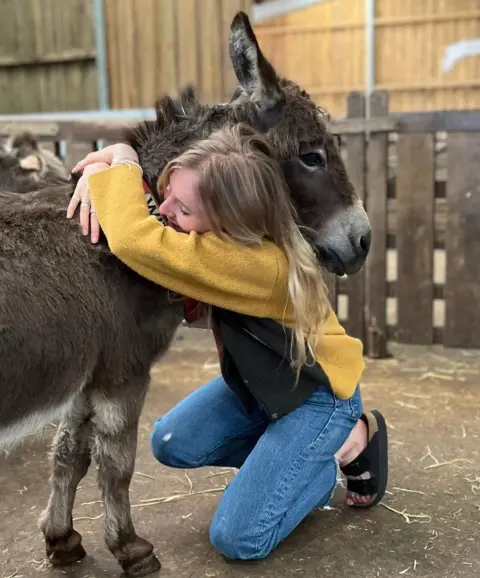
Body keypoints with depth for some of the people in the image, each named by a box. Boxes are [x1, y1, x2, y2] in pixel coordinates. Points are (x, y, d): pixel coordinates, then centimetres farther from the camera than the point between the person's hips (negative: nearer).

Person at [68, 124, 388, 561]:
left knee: (237, 539, -7)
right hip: (263, 376, 8)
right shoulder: (224, 230, -15)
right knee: (171, 445, 1)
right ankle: (297, 457, 14)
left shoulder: (258, 262, -40)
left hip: (319, 390, -8)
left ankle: (350, 440, 8)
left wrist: (120, 165, -33)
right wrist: (110, 163, -24)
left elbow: (133, 239, -50)